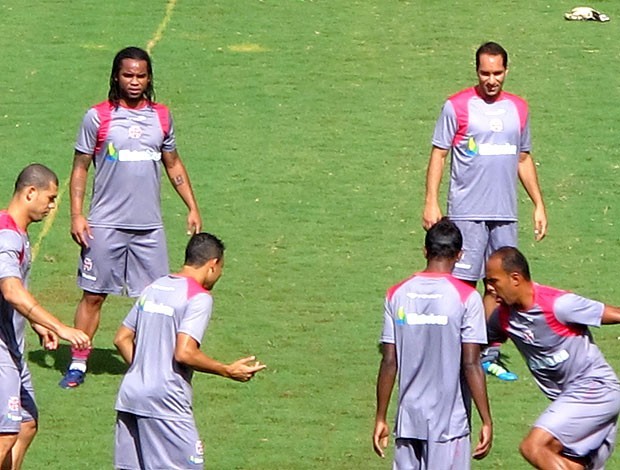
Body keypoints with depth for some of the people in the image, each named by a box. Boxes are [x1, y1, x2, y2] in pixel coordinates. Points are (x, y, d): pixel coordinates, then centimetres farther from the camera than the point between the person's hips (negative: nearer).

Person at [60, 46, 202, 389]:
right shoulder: (98, 117, -2)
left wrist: (192, 208, 15)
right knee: (93, 295, 0)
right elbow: (80, 168, 2)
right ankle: (78, 363, 8)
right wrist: (76, 215, -6)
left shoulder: (161, 117, 9)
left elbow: (173, 165, 19)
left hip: (149, 227, 3)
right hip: (105, 225, -3)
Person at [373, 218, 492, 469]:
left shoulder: (397, 295, 2)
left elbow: (389, 363, 3)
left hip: (408, 420, 3)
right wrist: (486, 421, -6)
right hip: (450, 423, -3)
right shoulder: (466, 297, -8)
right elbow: (471, 365, -11)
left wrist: (380, 419, 10)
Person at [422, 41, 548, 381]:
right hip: (467, 212, -5)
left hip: (505, 213, 5)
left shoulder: (518, 108, 12)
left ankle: (489, 355, 12)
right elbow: (438, 155, -1)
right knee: (462, 283, -7)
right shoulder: (457, 106, -3)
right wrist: (431, 203, -9)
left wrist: (538, 204, 17)